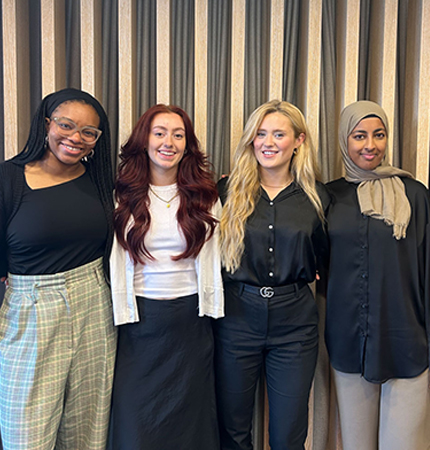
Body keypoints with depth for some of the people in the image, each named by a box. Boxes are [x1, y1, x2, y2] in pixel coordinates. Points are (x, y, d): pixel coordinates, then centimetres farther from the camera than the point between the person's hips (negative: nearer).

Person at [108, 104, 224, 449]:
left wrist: (211, 309, 2)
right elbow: (113, 260, 3)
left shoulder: (205, 196, 2)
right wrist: (120, 311, 0)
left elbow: (214, 258, 6)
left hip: (191, 318, 1)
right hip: (139, 319, 0)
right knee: (135, 420, 10)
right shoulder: (123, 196, 0)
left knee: (189, 418, 15)